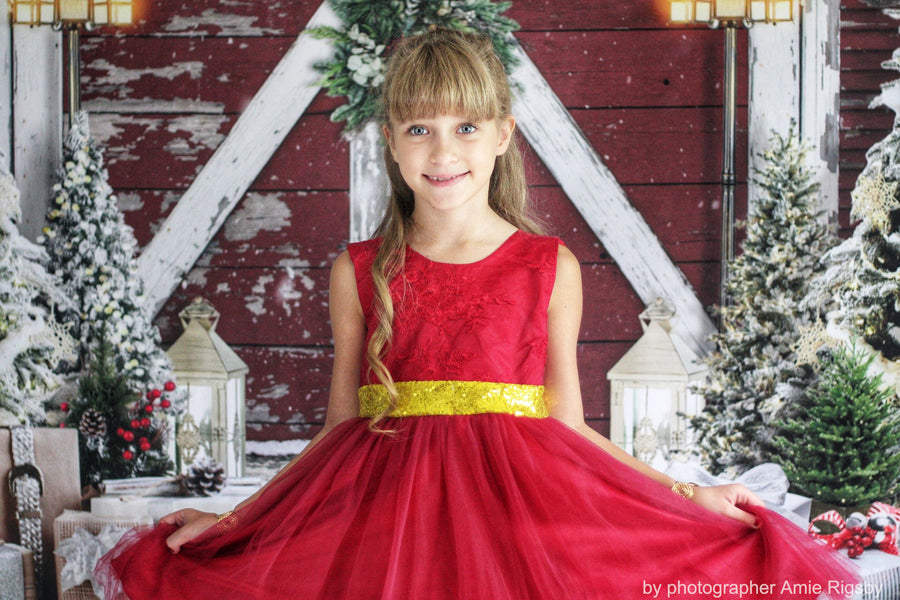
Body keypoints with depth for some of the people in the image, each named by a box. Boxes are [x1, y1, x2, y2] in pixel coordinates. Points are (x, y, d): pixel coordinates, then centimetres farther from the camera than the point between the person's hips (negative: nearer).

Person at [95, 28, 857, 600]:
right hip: (385, 509, 0)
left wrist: (685, 495, 3)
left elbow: (568, 428, 9)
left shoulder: (551, 268, 5)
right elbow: (340, 432, 11)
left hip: (518, 506, 0)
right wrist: (234, 519, 5)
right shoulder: (360, 273, 7)